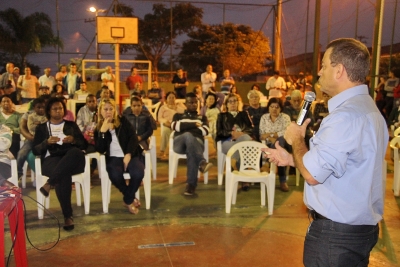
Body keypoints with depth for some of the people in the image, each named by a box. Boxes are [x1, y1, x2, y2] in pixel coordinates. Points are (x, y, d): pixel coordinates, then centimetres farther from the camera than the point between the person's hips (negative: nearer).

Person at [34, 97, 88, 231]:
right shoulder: (41, 128, 21)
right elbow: (35, 150, 11)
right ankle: (68, 216, -33)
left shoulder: (72, 125, 24)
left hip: (72, 161, 1)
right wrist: (47, 142, -9)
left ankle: (49, 184, -35)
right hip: (51, 160, -1)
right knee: (63, 175, -39)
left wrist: (74, 140, -6)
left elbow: (84, 145, 15)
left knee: (76, 152, -39)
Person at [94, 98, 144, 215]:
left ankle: (128, 200, -3)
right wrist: (103, 131, -13)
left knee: (138, 173, -32)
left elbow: (133, 137, 0)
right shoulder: (98, 128, 10)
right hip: (113, 158, 0)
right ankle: (131, 198, -5)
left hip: (130, 155, 0)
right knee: (115, 175, -35)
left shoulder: (123, 121, 10)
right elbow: (100, 150, -3)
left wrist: (128, 154, -14)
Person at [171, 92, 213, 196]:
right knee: (188, 135, -39)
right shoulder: (178, 115, 29)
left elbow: (205, 131, 9)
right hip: (179, 143, 0)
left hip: (197, 142, 0)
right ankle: (202, 162, -54)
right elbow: (175, 126, 4)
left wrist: (186, 126, 4)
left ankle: (191, 184, -44)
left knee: (191, 153, -39)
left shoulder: (202, 117, 31)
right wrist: (194, 125, 3)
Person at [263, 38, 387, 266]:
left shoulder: (346, 115, -26)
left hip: (336, 232, -9)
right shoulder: (366, 106, 8)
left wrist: (296, 139, -9)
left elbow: (313, 174, -25)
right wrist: (292, 159, 10)